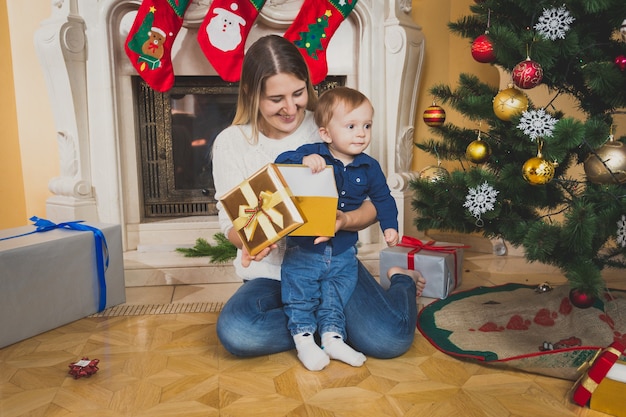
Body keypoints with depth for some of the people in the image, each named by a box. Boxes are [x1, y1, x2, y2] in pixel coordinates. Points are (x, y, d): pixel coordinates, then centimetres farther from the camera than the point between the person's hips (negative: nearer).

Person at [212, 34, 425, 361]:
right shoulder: (231, 143, -3)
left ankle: (402, 281, 13)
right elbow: (230, 221, -2)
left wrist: (344, 220, -28)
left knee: (389, 340, -23)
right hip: (270, 273, 1)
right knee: (235, 332, -31)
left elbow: (372, 204, -4)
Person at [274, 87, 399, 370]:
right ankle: (303, 338, 15)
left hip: (343, 251, 3)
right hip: (304, 247, -3)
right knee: (299, 287, 1)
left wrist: (389, 226, 1)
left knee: (341, 286, 7)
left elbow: (382, 198, 11)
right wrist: (304, 160, -39)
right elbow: (280, 162, -21)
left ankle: (332, 336, 20)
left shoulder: (369, 167, 0)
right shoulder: (312, 154, -11)